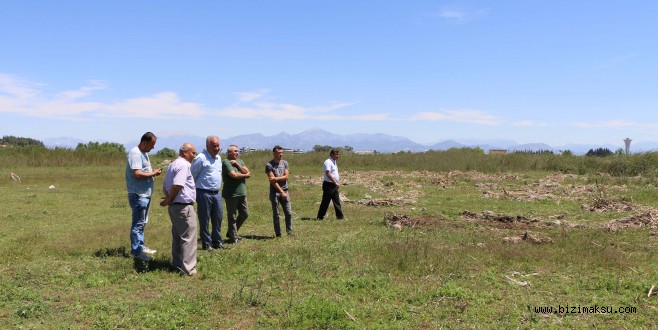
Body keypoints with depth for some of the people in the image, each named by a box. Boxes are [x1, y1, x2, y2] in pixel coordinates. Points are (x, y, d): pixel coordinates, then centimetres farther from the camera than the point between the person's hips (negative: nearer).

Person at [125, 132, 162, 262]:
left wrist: (154, 172, 6)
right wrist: (153, 173, -15)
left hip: (145, 194, 10)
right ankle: (136, 251, 2)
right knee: (138, 223, -5)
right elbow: (137, 174, -25)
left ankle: (140, 246, 28)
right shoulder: (135, 154, -17)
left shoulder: (144, 153, 15)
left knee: (142, 222, 18)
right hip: (138, 195, -10)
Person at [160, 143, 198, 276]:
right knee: (188, 238, -5)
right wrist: (169, 200, -11)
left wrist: (168, 198, 6)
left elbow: (165, 186, 21)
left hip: (174, 206, 10)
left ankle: (177, 263, 26)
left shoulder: (172, 165, 17)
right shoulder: (183, 165, -15)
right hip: (184, 207, -10)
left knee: (177, 236, 17)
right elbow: (177, 185, -25)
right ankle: (188, 269, -4)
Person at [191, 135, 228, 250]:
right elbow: (192, 175, -10)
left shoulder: (218, 158, 13)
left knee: (218, 218, 11)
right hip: (204, 194, -8)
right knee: (204, 220, 1)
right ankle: (206, 244, 9)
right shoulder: (201, 158, -13)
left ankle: (217, 242, 22)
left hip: (216, 193, 8)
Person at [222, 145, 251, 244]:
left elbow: (247, 172, 1)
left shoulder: (240, 161, 13)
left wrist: (237, 164, -9)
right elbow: (234, 175, -20)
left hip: (242, 193, 8)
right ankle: (233, 238, 13)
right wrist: (245, 175, -5)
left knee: (244, 214, 13)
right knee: (232, 217, 2)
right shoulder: (226, 162, -10)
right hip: (231, 194, -8)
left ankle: (230, 233, 29)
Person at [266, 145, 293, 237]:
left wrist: (276, 178, -16)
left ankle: (290, 232, 11)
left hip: (285, 191, 4)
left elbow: (286, 177, 0)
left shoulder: (284, 163, 10)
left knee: (289, 213, 2)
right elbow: (272, 180, -12)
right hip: (274, 192, -4)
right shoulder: (269, 165, -6)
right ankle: (278, 234, 8)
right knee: (276, 214, 2)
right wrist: (281, 192, -15)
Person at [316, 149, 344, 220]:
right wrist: (335, 182, -23)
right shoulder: (328, 162, -15)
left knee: (337, 201, 9)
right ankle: (320, 216, 6)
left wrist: (338, 181, 12)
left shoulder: (334, 162, 15)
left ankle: (340, 216, 13)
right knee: (325, 201, -3)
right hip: (329, 185, -9)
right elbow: (328, 174, -24)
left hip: (334, 185, 9)